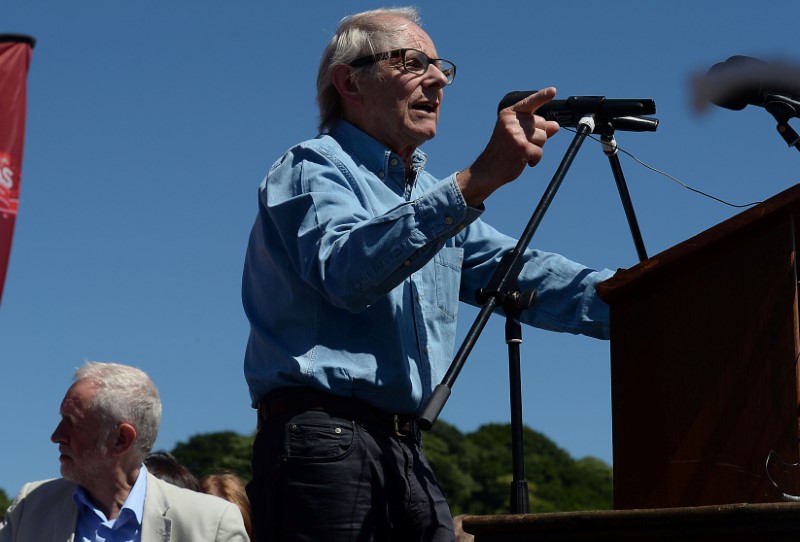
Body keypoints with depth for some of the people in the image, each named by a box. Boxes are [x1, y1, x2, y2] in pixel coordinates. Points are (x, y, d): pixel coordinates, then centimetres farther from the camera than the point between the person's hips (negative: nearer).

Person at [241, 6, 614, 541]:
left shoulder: (432, 197, 24)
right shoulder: (313, 169, -3)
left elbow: (524, 275, 13)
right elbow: (347, 270, -24)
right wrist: (476, 182, -33)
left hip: (407, 453, 8)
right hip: (326, 443, -8)